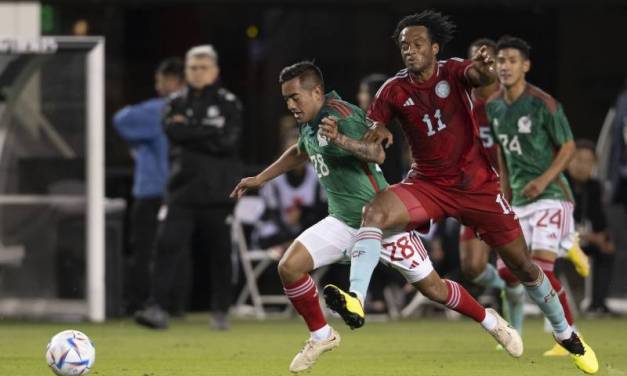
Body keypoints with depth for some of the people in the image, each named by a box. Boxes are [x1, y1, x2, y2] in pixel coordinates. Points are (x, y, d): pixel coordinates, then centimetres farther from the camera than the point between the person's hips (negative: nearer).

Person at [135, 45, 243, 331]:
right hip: (183, 188, 2)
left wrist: (189, 131, -7)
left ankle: (220, 311, 18)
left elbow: (228, 141, -12)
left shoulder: (228, 103, 2)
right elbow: (173, 132, -6)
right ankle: (157, 308, -18)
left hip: (217, 191, -2)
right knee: (168, 243, -12)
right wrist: (208, 136, -11)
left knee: (220, 251, 5)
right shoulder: (177, 102, 12)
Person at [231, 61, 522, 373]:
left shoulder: (341, 114, -20)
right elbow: (300, 152, 31)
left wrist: (340, 139, -52)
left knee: (432, 288, 0)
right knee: (289, 267, -12)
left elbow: (377, 153, -36)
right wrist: (261, 178, 32)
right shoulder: (309, 122, 6)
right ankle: (321, 336, 6)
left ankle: (490, 321, 25)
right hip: (343, 222, 7)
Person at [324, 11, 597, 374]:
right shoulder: (394, 90, -4)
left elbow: (483, 77, -32)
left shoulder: (454, 71, -9)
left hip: (476, 183, -1)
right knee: (374, 212, -30)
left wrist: (485, 68, -57)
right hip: (428, 183, 1)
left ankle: (565, 333, 25)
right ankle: (355, 300, -42)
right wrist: (376, 134, -29)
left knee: (522, 264, 4)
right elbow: (367, 134, -3)